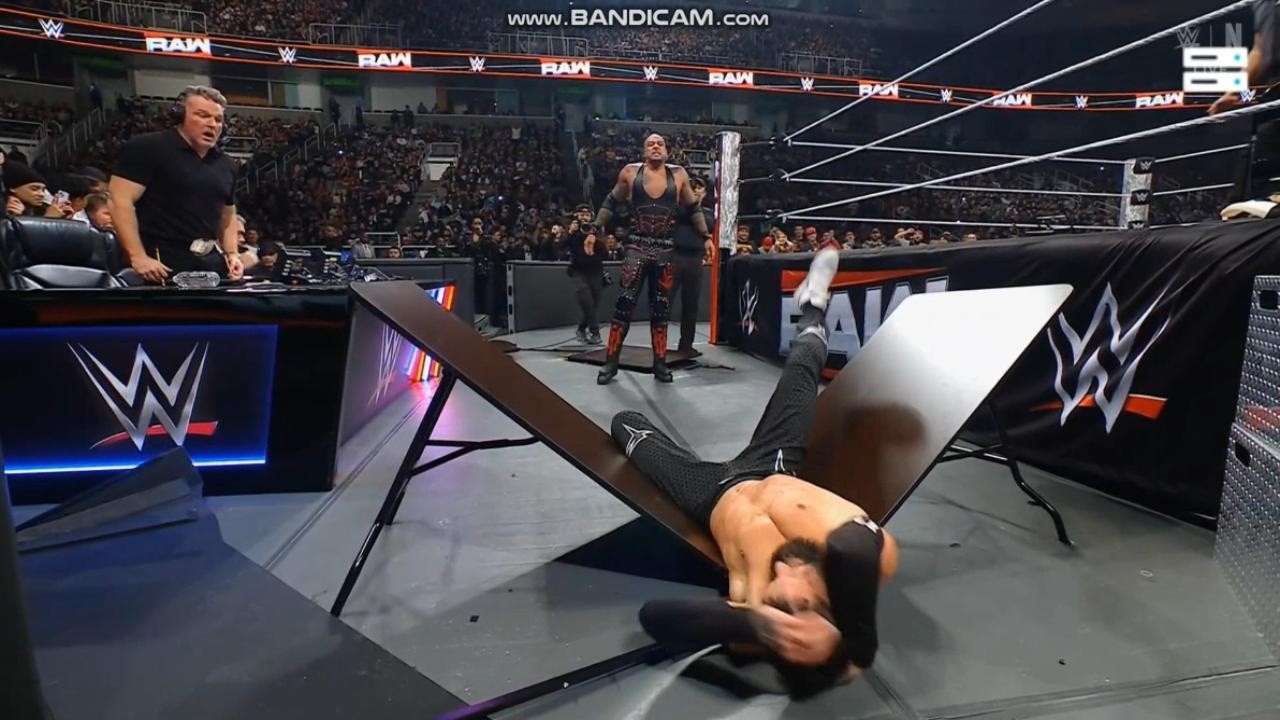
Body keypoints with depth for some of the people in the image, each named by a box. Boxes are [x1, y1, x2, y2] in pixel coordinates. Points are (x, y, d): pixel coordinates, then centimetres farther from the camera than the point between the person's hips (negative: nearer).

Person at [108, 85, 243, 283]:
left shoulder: (226, 164, 15)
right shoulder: (148, 148, -5)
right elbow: (121, 201, -11)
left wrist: (232, 254, 7)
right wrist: (138, 257, -19)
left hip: (211, 263, 6)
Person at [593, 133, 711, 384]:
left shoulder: (679, 175, 5)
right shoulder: (630, 172, 2)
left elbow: (693, 209, 13)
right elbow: (610, 203, 11)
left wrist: (707, 237, 9)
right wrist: (596, 229, 5)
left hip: (665, 250, 2)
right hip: (636, 248, -1)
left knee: (660, 308, 8)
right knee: (623, 305, -5)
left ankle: (660, 363, 17)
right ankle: (611, 362, 4)